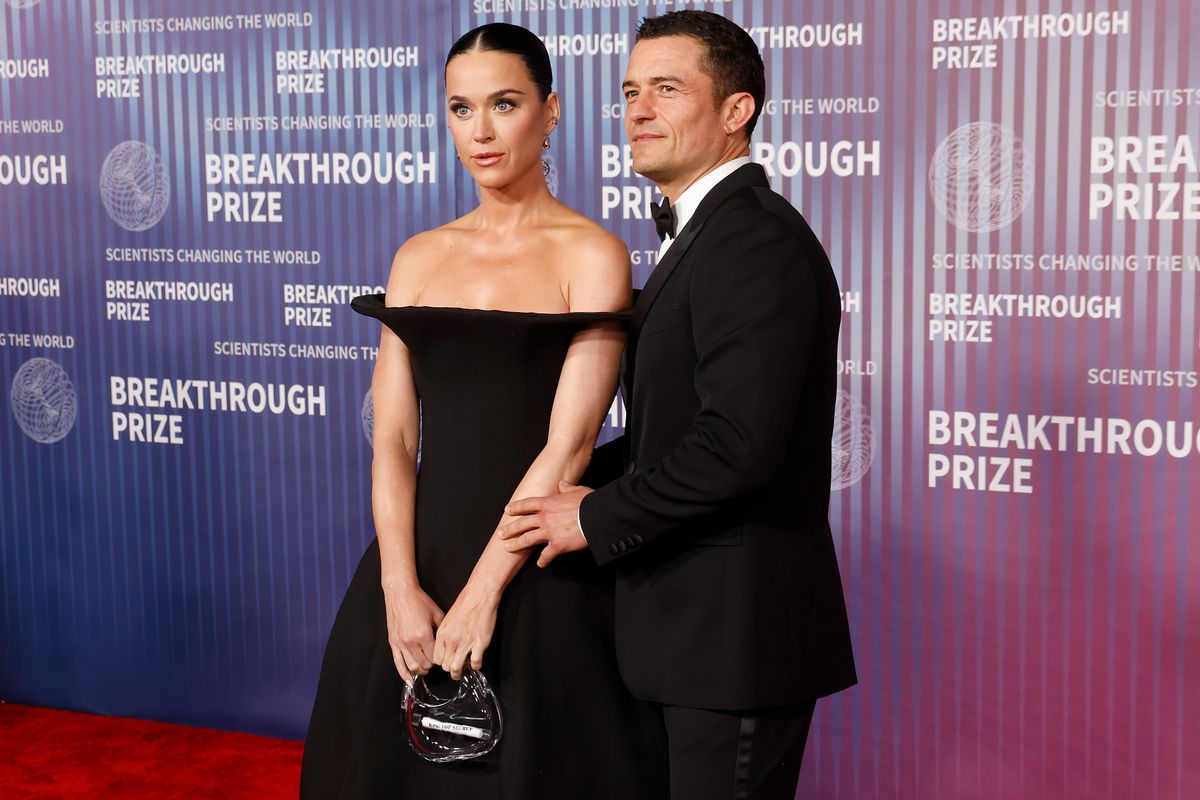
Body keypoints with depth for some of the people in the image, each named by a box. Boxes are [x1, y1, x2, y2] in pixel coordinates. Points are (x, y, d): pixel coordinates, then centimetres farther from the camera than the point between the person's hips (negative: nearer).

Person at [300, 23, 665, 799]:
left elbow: (569, 445, -12)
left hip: (538, 571, -4)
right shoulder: (419, 258, 8)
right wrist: (401, 589, -11)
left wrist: (482, 593, -16)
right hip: (419, 557, 4)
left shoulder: (591, 255, -5)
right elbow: (393, 437, 1)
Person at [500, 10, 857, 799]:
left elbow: (740, 444, -26)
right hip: (700, 626, 10)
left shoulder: (758, 242, -18)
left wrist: (596, 518, -16)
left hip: (738, 633, -10)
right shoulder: (704, 236, 14)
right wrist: (575, 482, 5)